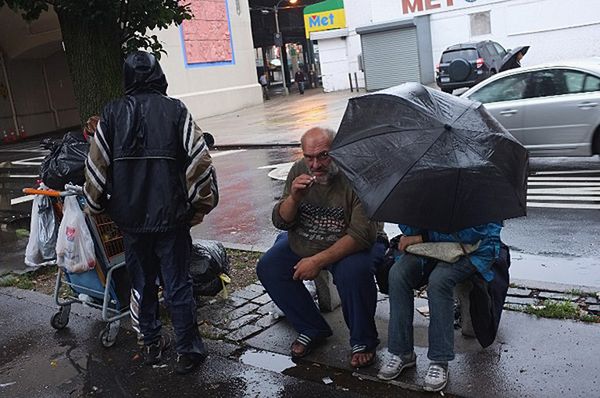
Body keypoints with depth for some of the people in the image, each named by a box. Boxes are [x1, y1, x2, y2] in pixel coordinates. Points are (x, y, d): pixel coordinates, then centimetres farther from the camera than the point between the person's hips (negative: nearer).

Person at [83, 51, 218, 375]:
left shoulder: (111, 114, 0)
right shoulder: (175, 110, -6)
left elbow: (96, 166, 1)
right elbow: (200, 161, -10)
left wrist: (98, 205, 16)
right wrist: (201, 205, 1)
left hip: (130, 218, 3)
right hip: (170, 217, -2)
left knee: (142, 282, 18)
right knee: (177, 285, 7)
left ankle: (151, 344, 33)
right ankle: (187, 351, 16)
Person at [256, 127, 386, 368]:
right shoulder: (299, 171, -5)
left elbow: (361, 235, -27)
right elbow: (280, 222, -3)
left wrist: (319, 260, -30)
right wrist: (294, 198, -24)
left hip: (349, 247, -5)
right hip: (301, 244, 6)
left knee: (354, 272, -35)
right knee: (267, 268, -9)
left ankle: (363, 341, -7)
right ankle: (312, 329, 7)